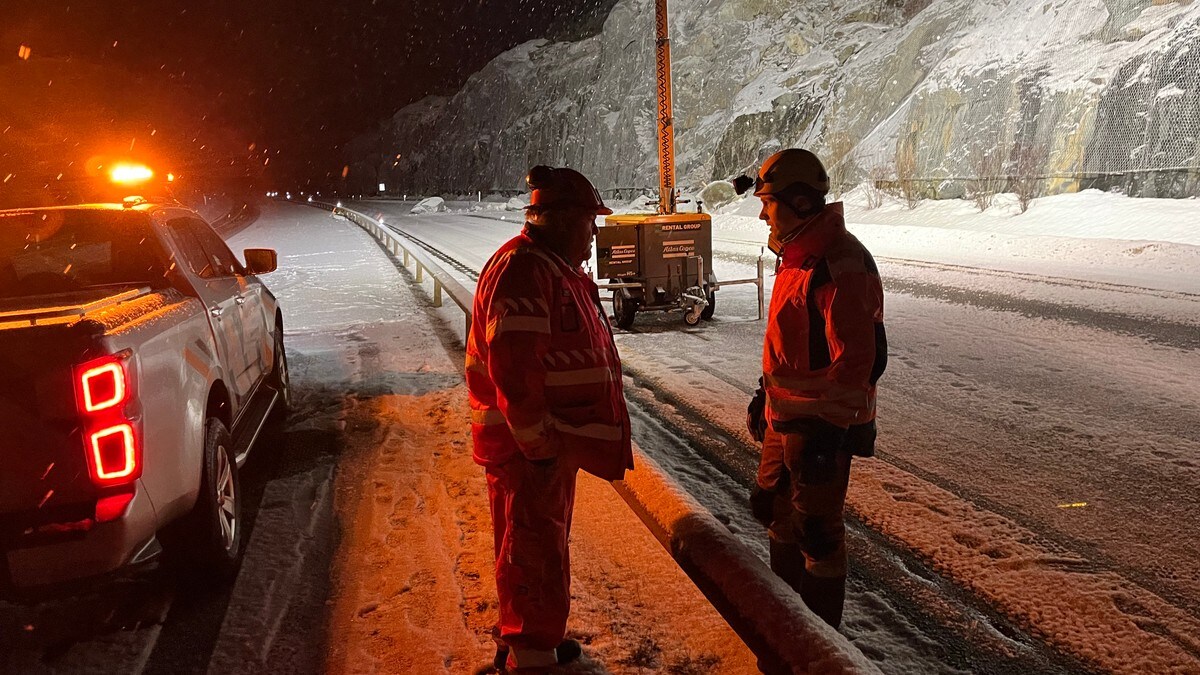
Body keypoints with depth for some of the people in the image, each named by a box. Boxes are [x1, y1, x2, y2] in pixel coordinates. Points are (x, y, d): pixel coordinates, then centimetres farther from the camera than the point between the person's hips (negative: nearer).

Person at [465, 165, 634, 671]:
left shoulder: (556, 268, 13)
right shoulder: (522, 270, -21)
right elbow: (513, 370, -27)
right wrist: (538, 442, -22)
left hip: (553, 438, 11)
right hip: (527, 445, -11)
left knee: (545, 543, 22)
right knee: (534, 551, 0)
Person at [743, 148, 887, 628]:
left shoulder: (840, 265, -22)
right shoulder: (796, 255, 10)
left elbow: (859, 358, -25)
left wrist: (830, 431, -24)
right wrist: (766, 394, 22)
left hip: (822, 425, -10)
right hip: (785, 416, 10)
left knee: (817, 527, 3)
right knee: (773, 506, 22)